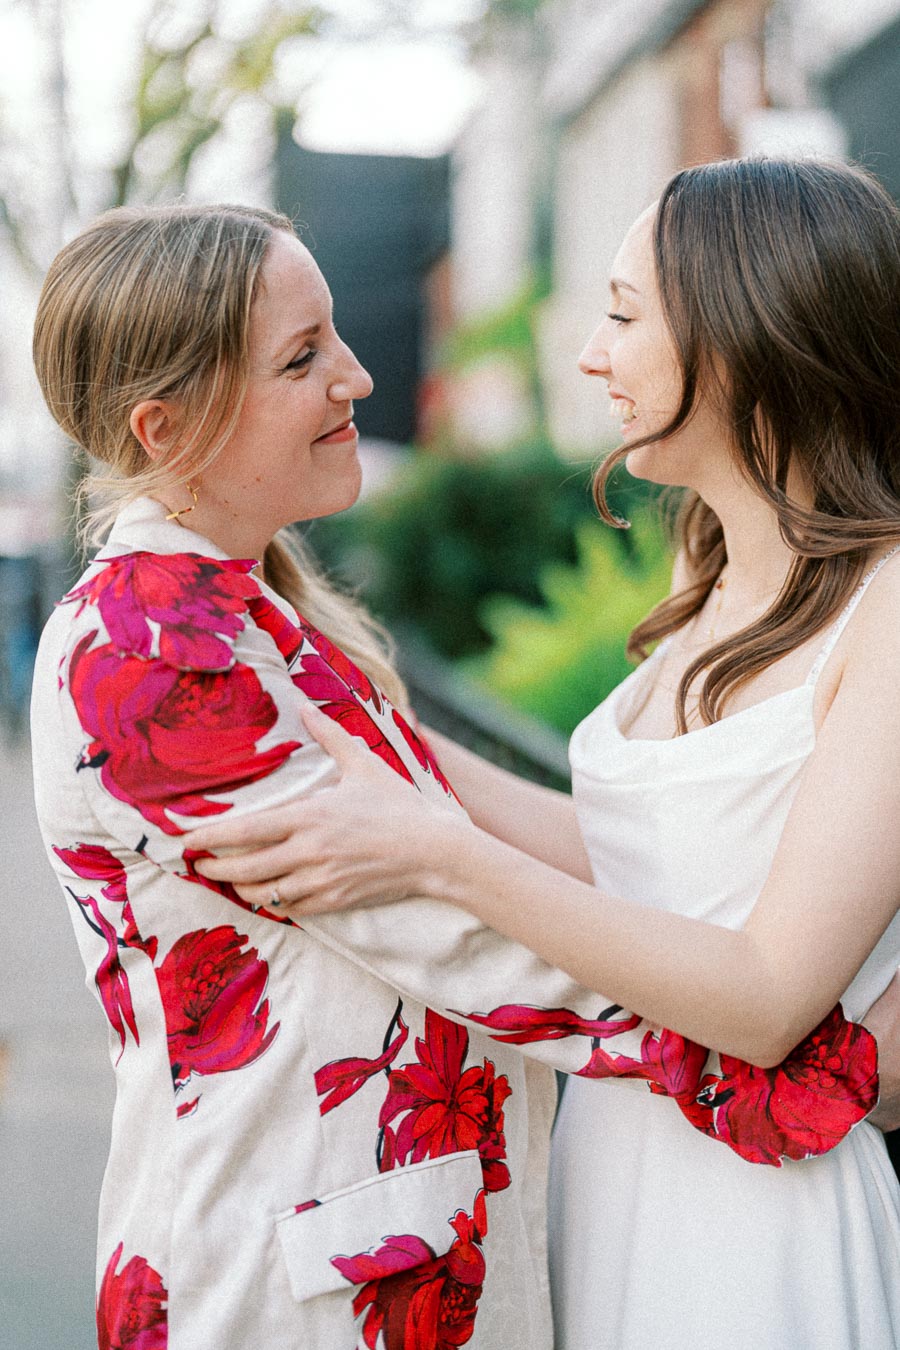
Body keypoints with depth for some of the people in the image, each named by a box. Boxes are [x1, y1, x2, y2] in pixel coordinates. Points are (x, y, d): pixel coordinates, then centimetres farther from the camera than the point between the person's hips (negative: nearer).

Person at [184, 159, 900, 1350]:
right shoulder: (718, 590, 8)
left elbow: (768, 1001, -23)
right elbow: (623, 864, 6)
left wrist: (439, 856, -24)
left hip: (757, 1215, -7)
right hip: (609, 1161, 7)